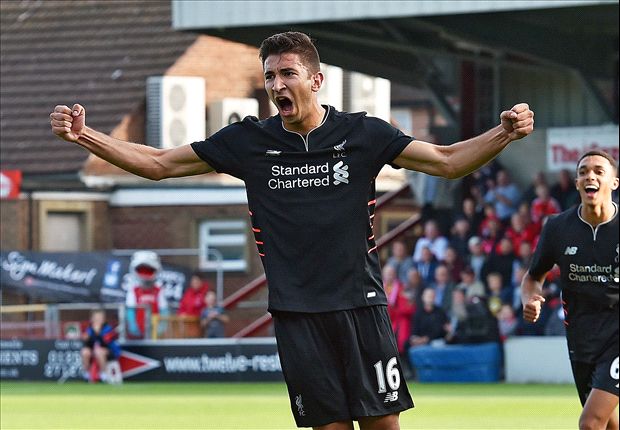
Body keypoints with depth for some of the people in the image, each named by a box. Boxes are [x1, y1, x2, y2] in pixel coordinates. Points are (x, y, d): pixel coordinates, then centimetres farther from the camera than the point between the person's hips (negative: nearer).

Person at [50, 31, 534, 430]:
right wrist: (83, 135, -3)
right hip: (297, 313, 1)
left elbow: (445, 161, -1)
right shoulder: (249, 141, 3)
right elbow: (159, 164, 6)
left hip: (361, 305, -1)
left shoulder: (362, 134, -1)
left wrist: (504, 134, -18)